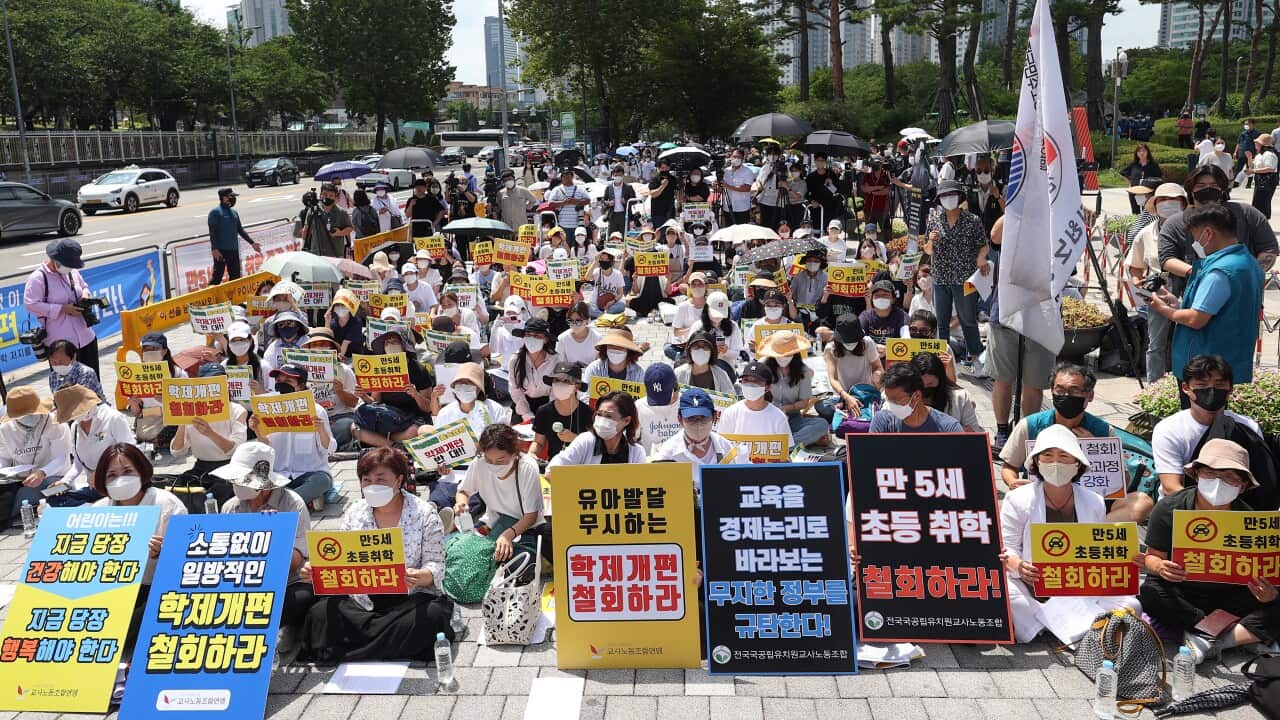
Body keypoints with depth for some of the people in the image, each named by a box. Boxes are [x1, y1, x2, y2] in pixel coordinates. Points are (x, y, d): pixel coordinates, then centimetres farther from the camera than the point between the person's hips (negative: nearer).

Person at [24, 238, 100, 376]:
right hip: (59, 344, -6)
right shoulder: (38, 277, -11)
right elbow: (31, 304, -16)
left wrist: (85, 294, 1)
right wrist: (62, 309, -19)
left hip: (86, 338, 7)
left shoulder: (72, 272, 8)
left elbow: (84, 286, 26)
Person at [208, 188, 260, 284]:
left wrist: (252, 242, 17)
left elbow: (240, 230, 22)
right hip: (221, 251, -7)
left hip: (234, 250, 7)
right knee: (217, 276, -8)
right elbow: (212, 232, -12)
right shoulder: (215, 212, -7)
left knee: (235, 276, 10)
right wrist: (215, 249, -20)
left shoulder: (234, 212, 15)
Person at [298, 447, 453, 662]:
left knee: (432, 615, -34)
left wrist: (420, 577, -29)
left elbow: (435, 566, -6)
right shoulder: (353, 513, 7)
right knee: (319, 613, -22)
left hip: (411, 599, -2)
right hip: (362, 602, 2)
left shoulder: (425, 513, -3)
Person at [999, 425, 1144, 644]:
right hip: (1033, 590, -3)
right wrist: (1017, 566, -24)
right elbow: (1006, 548, -1)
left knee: (1131, 604, -21)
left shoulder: (1094, 502, 11)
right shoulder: (1018, 500, 2)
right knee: (1005, 596, -36)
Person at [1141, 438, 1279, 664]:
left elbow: (1261, 574, -8)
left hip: (1230, 598, 0)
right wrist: (1160, 567, -29)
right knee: (1149, 592, -32)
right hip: (1181, 593, 0)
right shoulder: (1169, 508, -13)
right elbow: (1153, 556, -4)